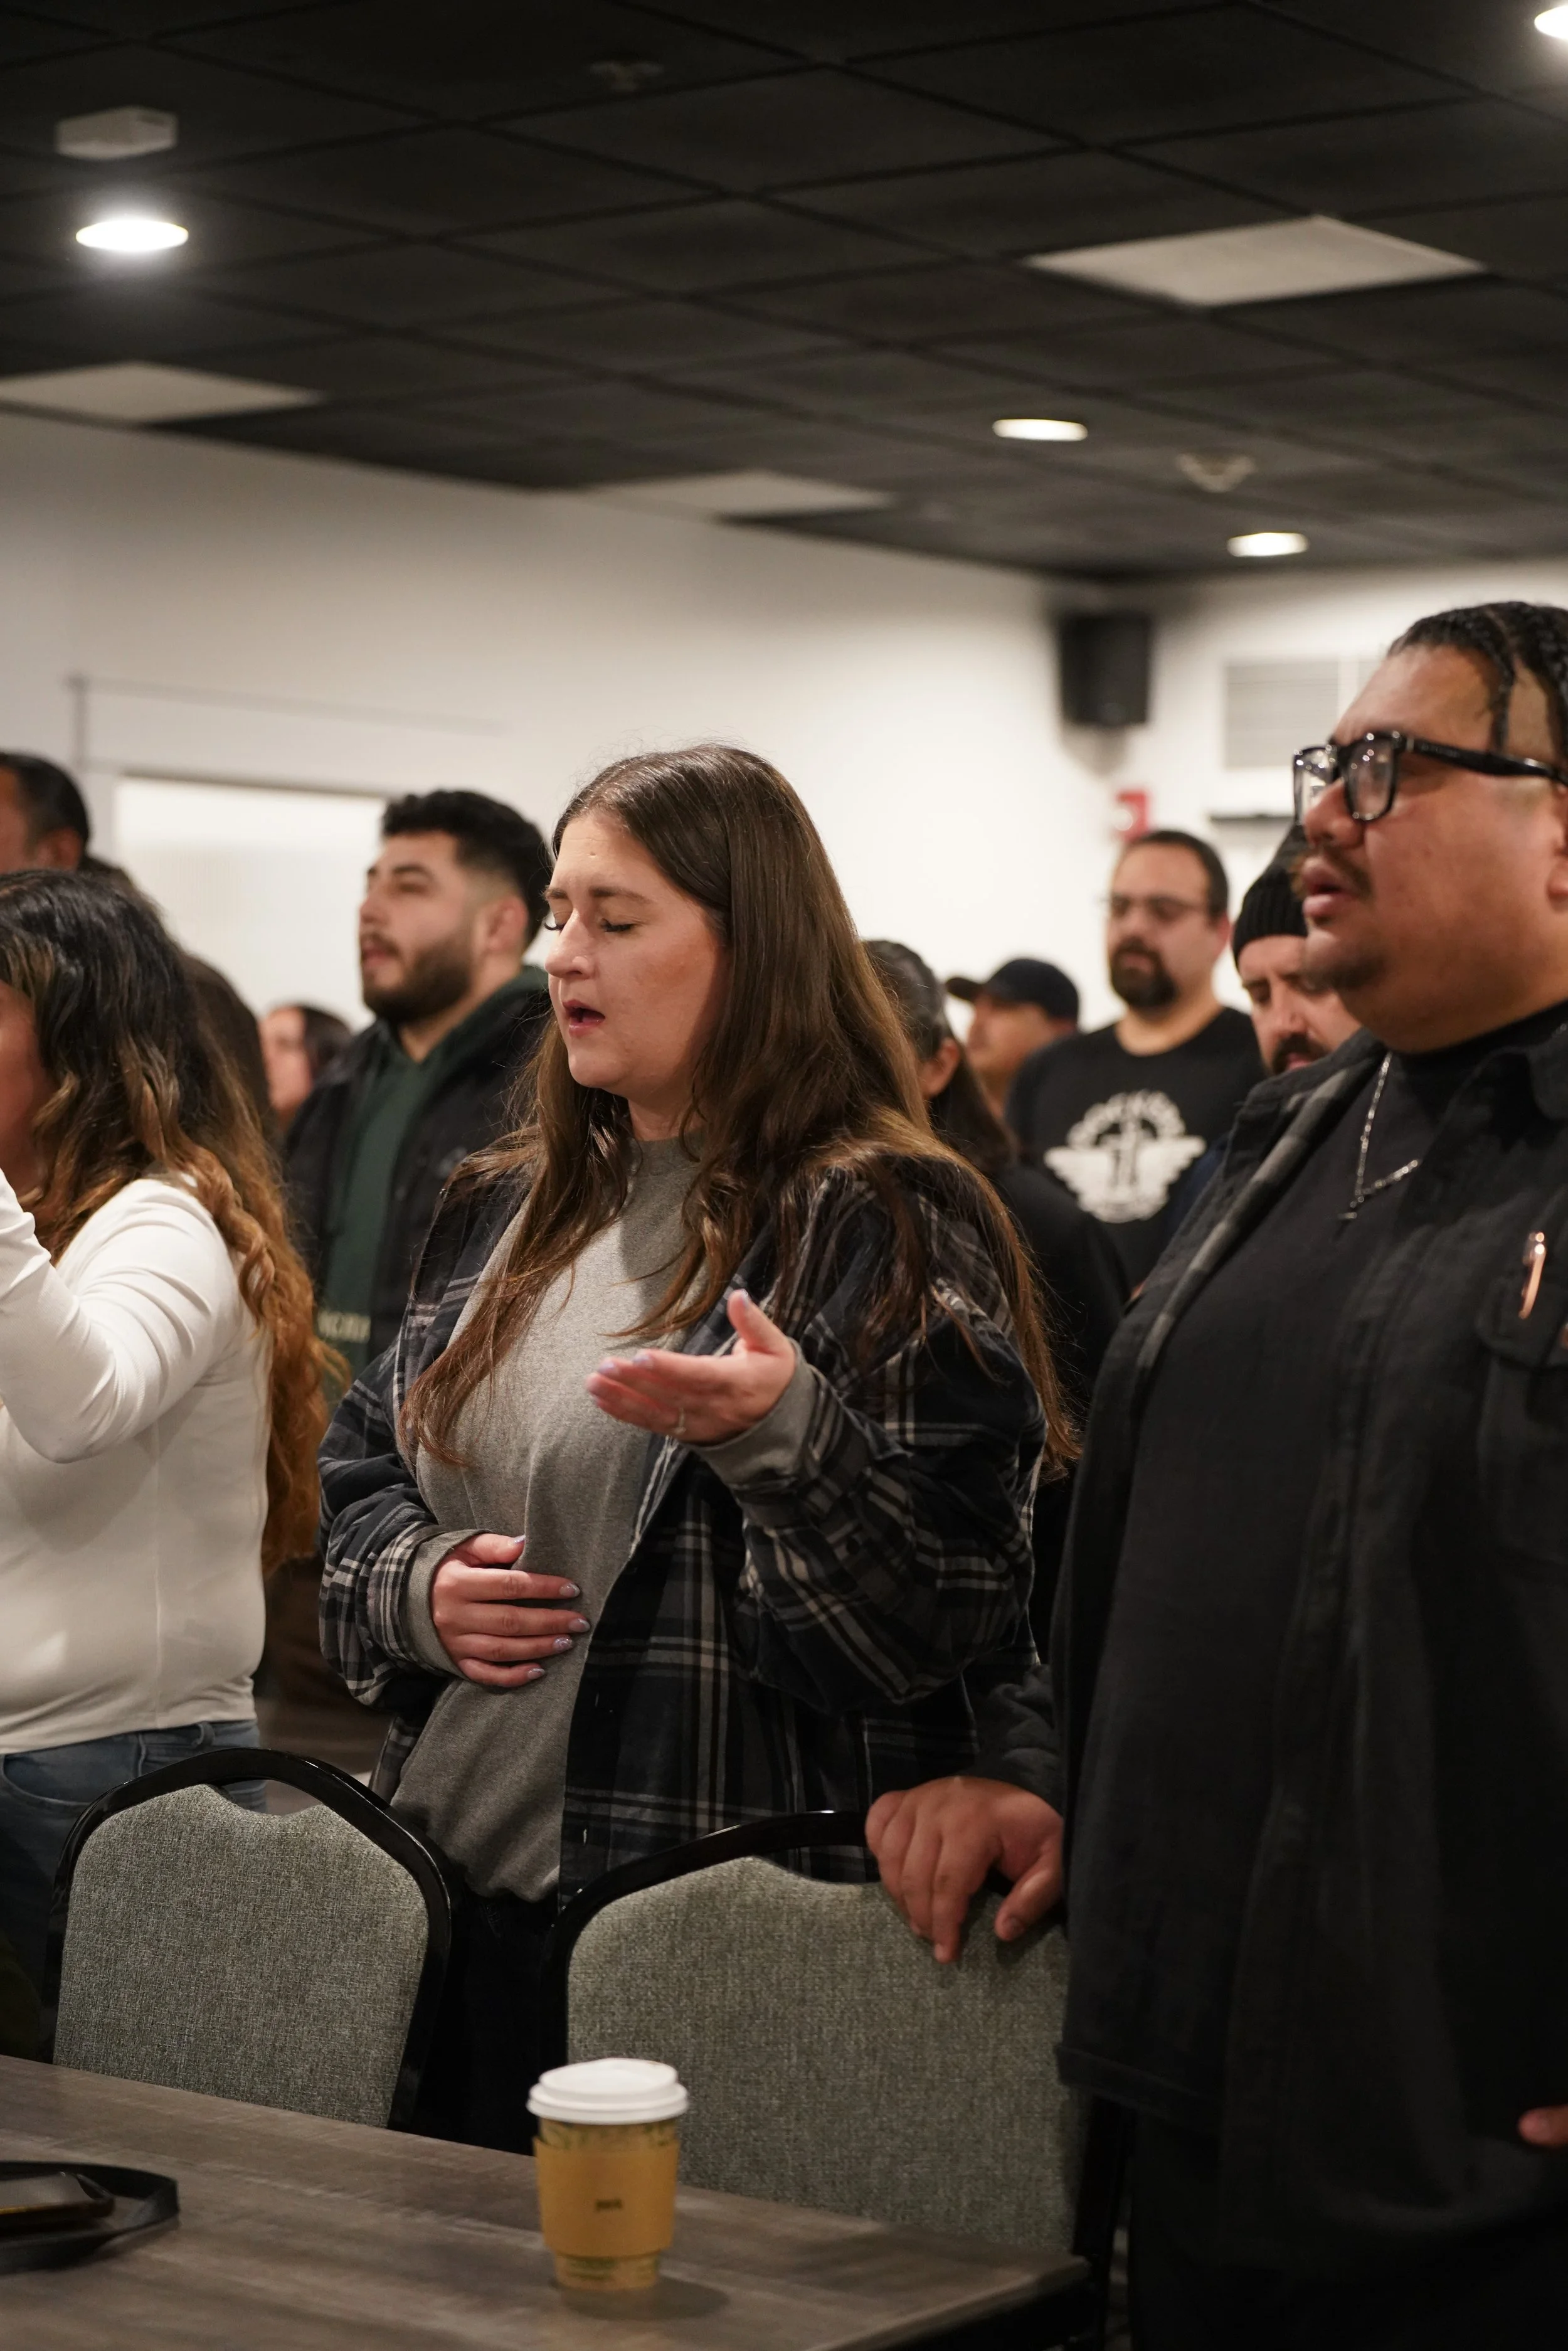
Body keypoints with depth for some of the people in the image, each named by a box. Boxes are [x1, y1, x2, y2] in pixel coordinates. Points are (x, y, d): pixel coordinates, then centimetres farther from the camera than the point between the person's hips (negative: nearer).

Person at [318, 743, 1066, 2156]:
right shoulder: (507, 1210, 13)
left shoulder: (884, 1227, -9)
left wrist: (784, 1433, -30)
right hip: (461, 1895, 7)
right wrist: (413, 1587, 0)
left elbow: (957, 1617, -15)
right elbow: (363, 1470, 22)